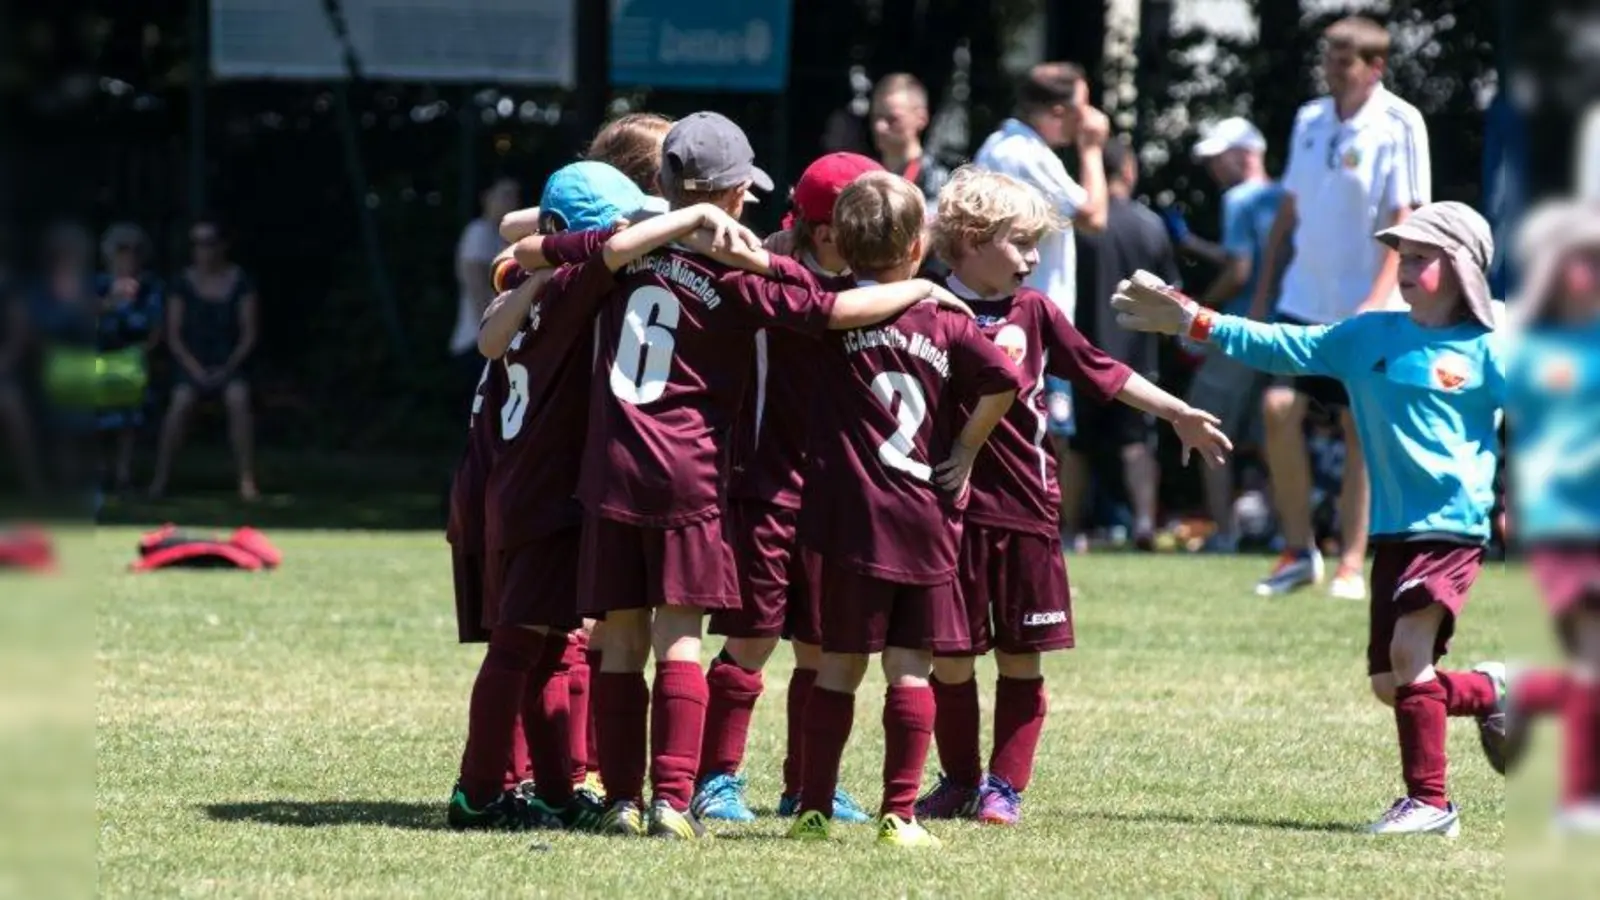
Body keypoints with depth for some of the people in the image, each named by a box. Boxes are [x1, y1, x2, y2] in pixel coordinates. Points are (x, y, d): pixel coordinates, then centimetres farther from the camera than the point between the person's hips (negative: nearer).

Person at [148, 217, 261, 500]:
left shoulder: (240, 283, -6)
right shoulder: (184, 283, -4)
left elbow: (250, 334, -6)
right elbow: (174, 335, -3)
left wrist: (227, 368, -16)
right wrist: (194, 368, -15)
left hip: (231, 360, 0)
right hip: (193, 360, 0)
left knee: (238, 402, -30)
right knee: (180, 403, -28)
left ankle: (247, 481, -29)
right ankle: (160, 479, -26)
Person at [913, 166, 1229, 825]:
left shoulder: (1032, 312, 7)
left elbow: (1101, 371, 14)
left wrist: (1177, 413, 14)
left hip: (1026, 506, 3)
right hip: (952, 505, -3)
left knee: (1021, 657, 4)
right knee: (950, 654, 4)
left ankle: (1005, 787, 12)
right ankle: (960, 781, 19)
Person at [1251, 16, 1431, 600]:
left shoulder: (1398, 125, -9)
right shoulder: (1309, 120, 8)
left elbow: (1404, 221, -12)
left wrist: (1378, 299, -21)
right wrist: (1262, 293, 11)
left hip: (1366, 308, -4)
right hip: (1305, 299, 4)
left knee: (1360, 431, 1)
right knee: (1278, 408, -9)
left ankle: (1351, 566, 9)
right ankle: (1298, 551, 3)